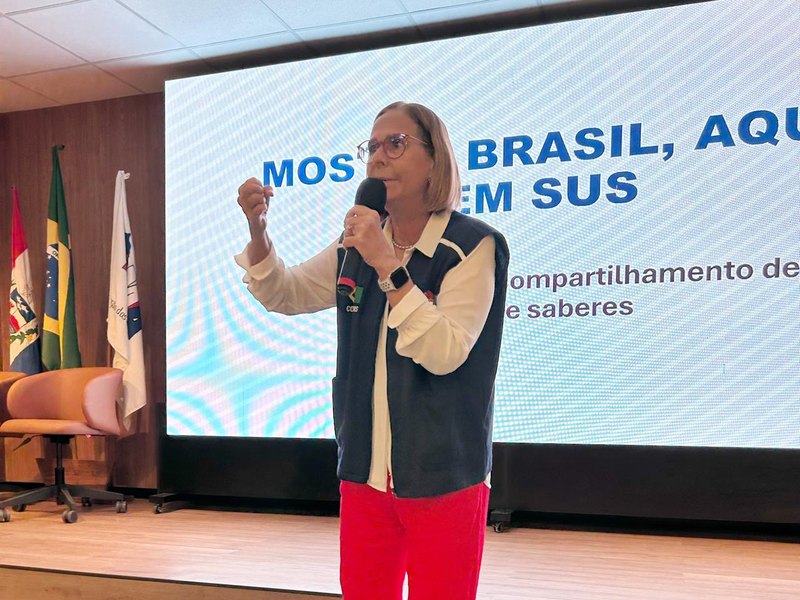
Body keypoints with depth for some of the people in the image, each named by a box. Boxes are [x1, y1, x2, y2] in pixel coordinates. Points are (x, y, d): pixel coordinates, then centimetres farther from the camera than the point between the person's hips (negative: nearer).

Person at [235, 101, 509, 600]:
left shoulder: (473, 246, -13)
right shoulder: (358, 245, 6)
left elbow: (445, 353, -22)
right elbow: (284, 295, 9)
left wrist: (387, 265, -27)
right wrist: (258, 228, -8)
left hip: (444, 477, -5)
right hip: (364, 470, 6)